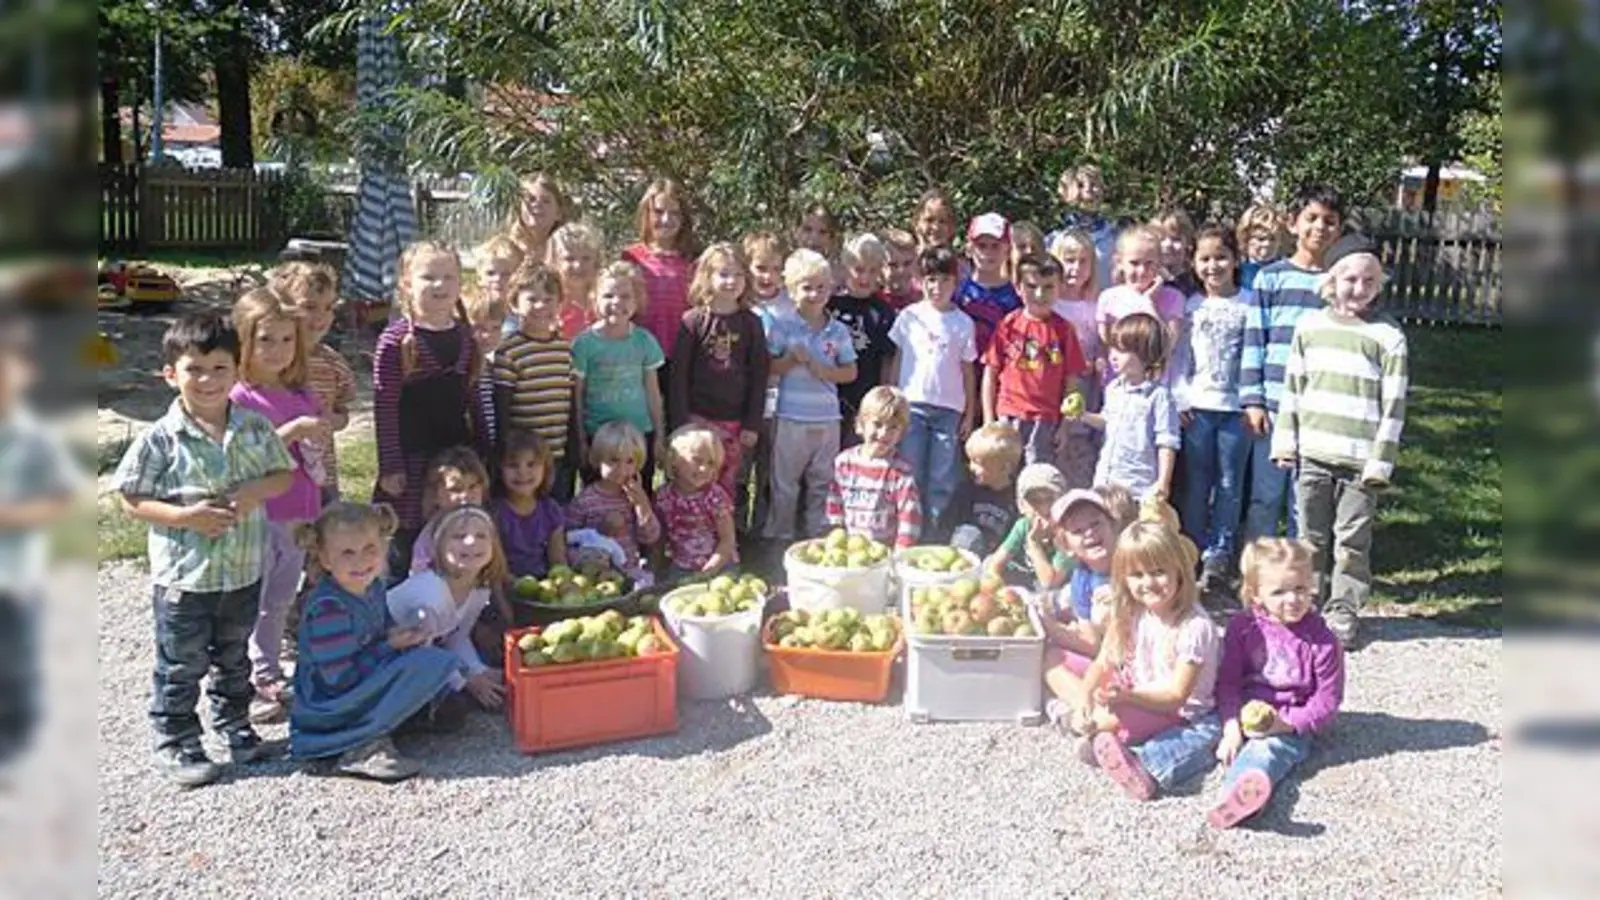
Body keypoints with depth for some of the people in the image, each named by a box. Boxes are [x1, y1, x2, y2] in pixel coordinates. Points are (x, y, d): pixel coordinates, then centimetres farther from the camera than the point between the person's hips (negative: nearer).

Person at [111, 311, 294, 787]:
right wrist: (185, 516, -22)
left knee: (234, 659, 22)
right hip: (183, 576, -3)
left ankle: (236, 729, 39)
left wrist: (257, 490, -15)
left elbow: (284, 473, 6)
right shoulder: (160, 439, -14)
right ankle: (175, 744, 27)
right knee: (181, 668, 10)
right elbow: (131, 500, -9)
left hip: (245, 571, 4)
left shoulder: (255, 428, -4)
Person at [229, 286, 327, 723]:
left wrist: (318, 441, 1)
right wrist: (292, 431, -25)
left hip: (299, 515, 7)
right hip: (257, 518, -7)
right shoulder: (239, 398, -12)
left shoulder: (303, 396, 9)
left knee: (280, 601, 18)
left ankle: (270, 675, 32)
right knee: (251, 604, 3)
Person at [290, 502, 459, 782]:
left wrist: (399, 635, -4)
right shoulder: (328, 607, -23)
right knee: (431, 664, -23)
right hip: (328, 707, -9)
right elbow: (339, 677, -24)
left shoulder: (372, 586, 3)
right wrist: (390, 646, -16)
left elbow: (383, 629, 20)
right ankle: (361, 749, -20)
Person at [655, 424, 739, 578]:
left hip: (719, 568, -3)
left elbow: (728, 540, -14)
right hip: (681, 570, 3)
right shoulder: (664, 496, -6)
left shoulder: (715, 496, -15)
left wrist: (707, 572, -18)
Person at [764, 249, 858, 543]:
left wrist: (823, 370, -10)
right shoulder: (783, 326, -3)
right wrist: (792, 359, -18)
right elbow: (768, 367, -3)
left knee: (823, 483, 13)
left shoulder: (839, 332, 4)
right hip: (791, 418, -3)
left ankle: (818, 535, 25)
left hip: (827, 419, 3)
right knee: (784, 483, 6)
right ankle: (780, 536, 19)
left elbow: (851, 372, 5)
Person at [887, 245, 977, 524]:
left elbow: (967, 370, 6)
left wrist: (970, 413, 5)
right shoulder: (909, 316, 3)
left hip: (949, 408, 0)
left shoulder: (963, 322, 3)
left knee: (943, 478, 2)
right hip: (911, 404, 0)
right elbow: (897, 360, 7)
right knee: (911, 474, 3)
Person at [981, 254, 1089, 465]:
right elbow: (990, 374, 3)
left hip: (1046, 419, 0)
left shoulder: (1062, 329, -1)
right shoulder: (1008, 325, -1)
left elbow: (1071, 380, 2)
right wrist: (988, 419, 1)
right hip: (1008, 416, 1)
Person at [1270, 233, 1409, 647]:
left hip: (1360, 460, -3)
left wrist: (1380, 462, -9)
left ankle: (1343, 610, 16)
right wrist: (1285, 441, 6)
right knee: (1312, 535, 11)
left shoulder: (1388, 335, -3)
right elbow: (1291, 387, 10)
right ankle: (1309, 603, 23)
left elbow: (1393, 403, -5)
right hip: (1313, 453, 3)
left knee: (1352, 540, 5)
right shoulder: (1310, 325, 6)